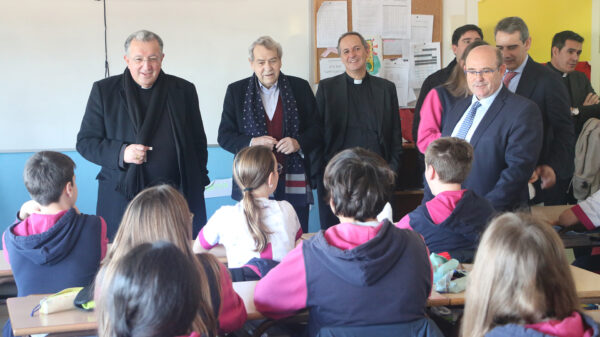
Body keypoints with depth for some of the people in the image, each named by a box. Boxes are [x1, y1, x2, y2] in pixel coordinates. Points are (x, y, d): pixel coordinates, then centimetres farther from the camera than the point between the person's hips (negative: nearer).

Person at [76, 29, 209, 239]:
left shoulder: (183, 90, 10)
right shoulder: (104, 91, 6)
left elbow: (198, 142, 16)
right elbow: (85, 142, 6)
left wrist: (198, 186, 9)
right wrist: (121, 153, -12)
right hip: (122, 200, -1)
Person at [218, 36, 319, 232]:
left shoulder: (300, 87, 7)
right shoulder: (236, 91, 6)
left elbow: (316, 128, 10)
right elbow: (224, 136, 5)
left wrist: (299, 143, -11)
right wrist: (251, 143, -13)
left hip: (294, 186, 1)